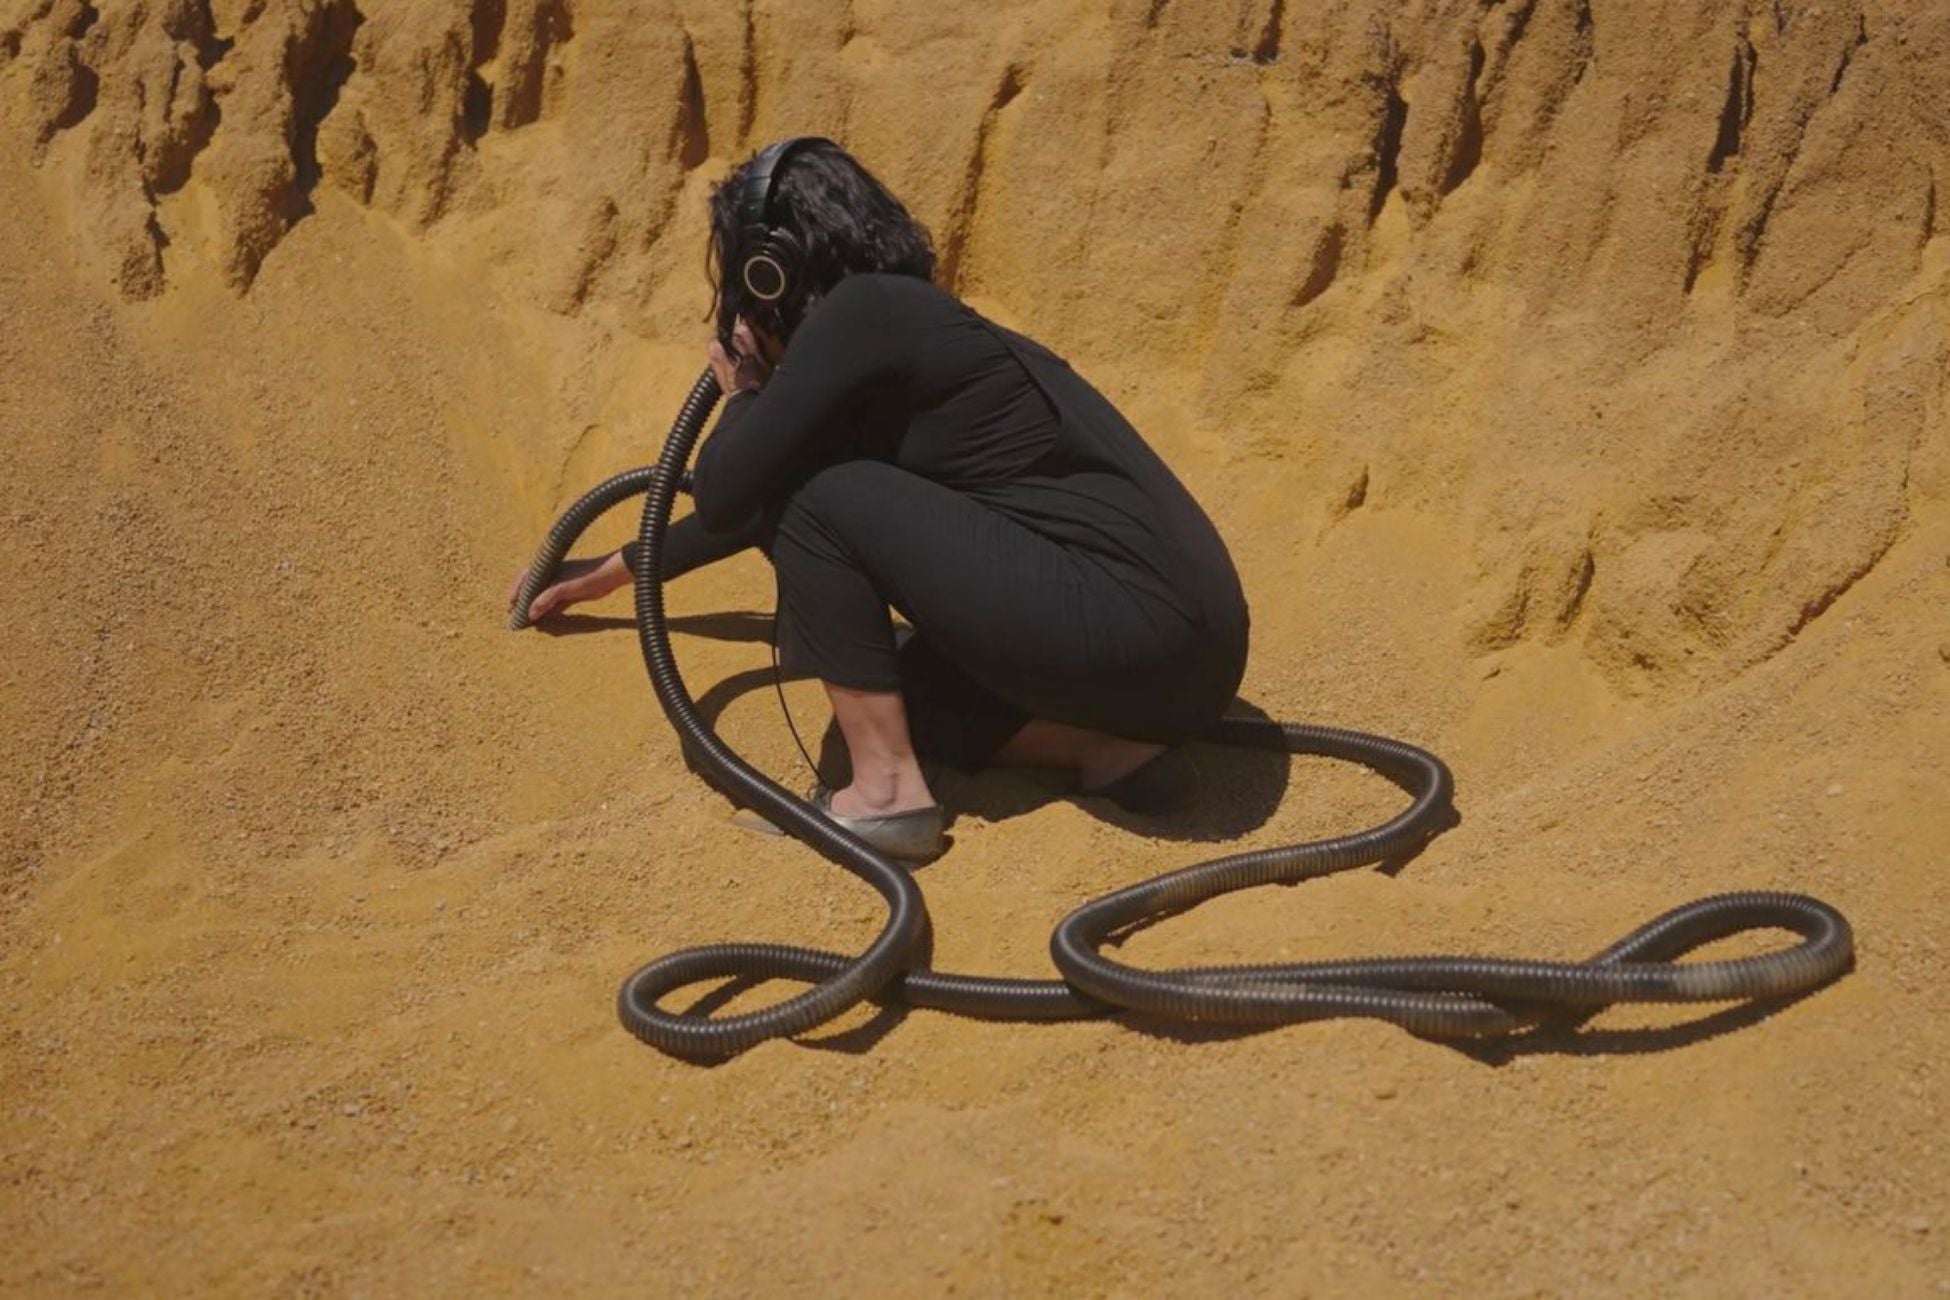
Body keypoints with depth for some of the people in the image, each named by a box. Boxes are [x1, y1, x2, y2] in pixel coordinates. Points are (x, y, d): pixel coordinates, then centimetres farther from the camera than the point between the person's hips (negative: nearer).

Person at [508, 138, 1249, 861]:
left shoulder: (865, 314, -6)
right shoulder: (905, 325, 22)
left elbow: (725, 495, -8)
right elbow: (761, 496, 36)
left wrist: (743, 395, 14)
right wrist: (620, 568, 47)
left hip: (1131, 631, -10)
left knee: (819, 501, -2)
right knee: (909, 696, 28)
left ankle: (887, 793, -1)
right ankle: (1116, 746, 9)